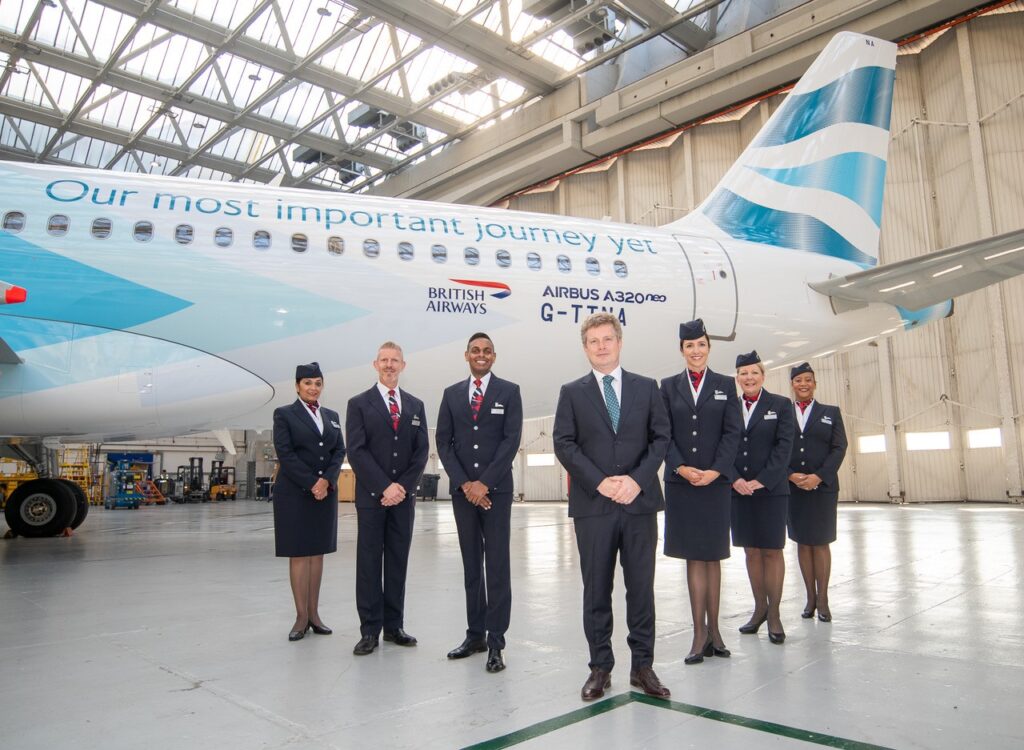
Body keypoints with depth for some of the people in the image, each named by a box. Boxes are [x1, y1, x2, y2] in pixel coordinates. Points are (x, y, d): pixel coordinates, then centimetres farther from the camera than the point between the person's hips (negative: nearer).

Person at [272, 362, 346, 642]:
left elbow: (340, 451, 7)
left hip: (326, 491, 4)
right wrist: (311, 483, -14)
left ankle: (314, 613, 13)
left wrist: (326, 480, -10)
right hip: (295, 492, -4)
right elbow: (285, 453, -8)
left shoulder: (332, 416, 14)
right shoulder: (284, 414, 1)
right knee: (299, 553, -2)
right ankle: (302, 617, 4)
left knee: (318, 552, 7)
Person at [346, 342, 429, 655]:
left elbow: (422, 451, 6)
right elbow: (357, 452, -7)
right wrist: (384, 487, -14)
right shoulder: (359, 404, 1)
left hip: (403, 496, 3)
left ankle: (394, 626, 16)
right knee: (369, 562, 1)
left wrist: (403, 486, -8)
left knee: (398, 561, 7)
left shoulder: (415, 405, 12)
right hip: (371, 496, -3)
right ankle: (370, 630, 8)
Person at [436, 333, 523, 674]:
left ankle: (495, 641, 4)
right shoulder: (451, 394, 10)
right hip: (462, 490, 3)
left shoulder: (509, 391, 2)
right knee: (471, 566, 10)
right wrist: (464, 483, -7)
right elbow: (443, 442, 5)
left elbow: (511, 440, -6)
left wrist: (484, 483, -12)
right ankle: (475, 633, 19)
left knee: (497, 566, -2)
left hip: (496, 490, -3)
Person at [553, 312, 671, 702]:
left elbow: (661, 437, 3)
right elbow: (563, 443, -2)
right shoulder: (572, 392, 6)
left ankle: (643, 666, 20)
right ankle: (600, 669, 19)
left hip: (640, 501, 1)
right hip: (592, 505, -1)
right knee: (596, 590, 7)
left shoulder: (646, 388, 9)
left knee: (641, 587, 8)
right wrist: (600, 482, -13)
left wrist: (637, 479, -11)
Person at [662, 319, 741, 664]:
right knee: (694, 557, 2)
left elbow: (732, 432, 0)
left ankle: (712, 629, 16)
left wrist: (715, 470, -12)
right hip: (680, 481, 0)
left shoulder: (725, 385, 7)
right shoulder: (669, 386, 6)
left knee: (712, 555, 7)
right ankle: (701, 632, 6)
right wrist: (681, 467, -12)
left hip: (716, 480, 0)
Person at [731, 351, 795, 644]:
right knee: (751, 551, 8)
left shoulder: (780, 405, 3)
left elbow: (784, 446, -5)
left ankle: (774, 614, 9)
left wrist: (761, 480, -14)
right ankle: (759, 608, 20)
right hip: (739, 489, 3)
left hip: (771, 488, -2)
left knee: (772, 551, 1)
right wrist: (735, 479, -10)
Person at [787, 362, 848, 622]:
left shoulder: (831, 412, 7)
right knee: (802, 542, 6)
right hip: (792, 487, 1)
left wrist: (818, 476, -14)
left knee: (820, 542, 2)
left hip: (823, 486, -1)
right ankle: (810, 598, 14)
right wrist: (791, 475, -13)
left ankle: (822, 600, 8)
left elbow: (839, 448, -2)